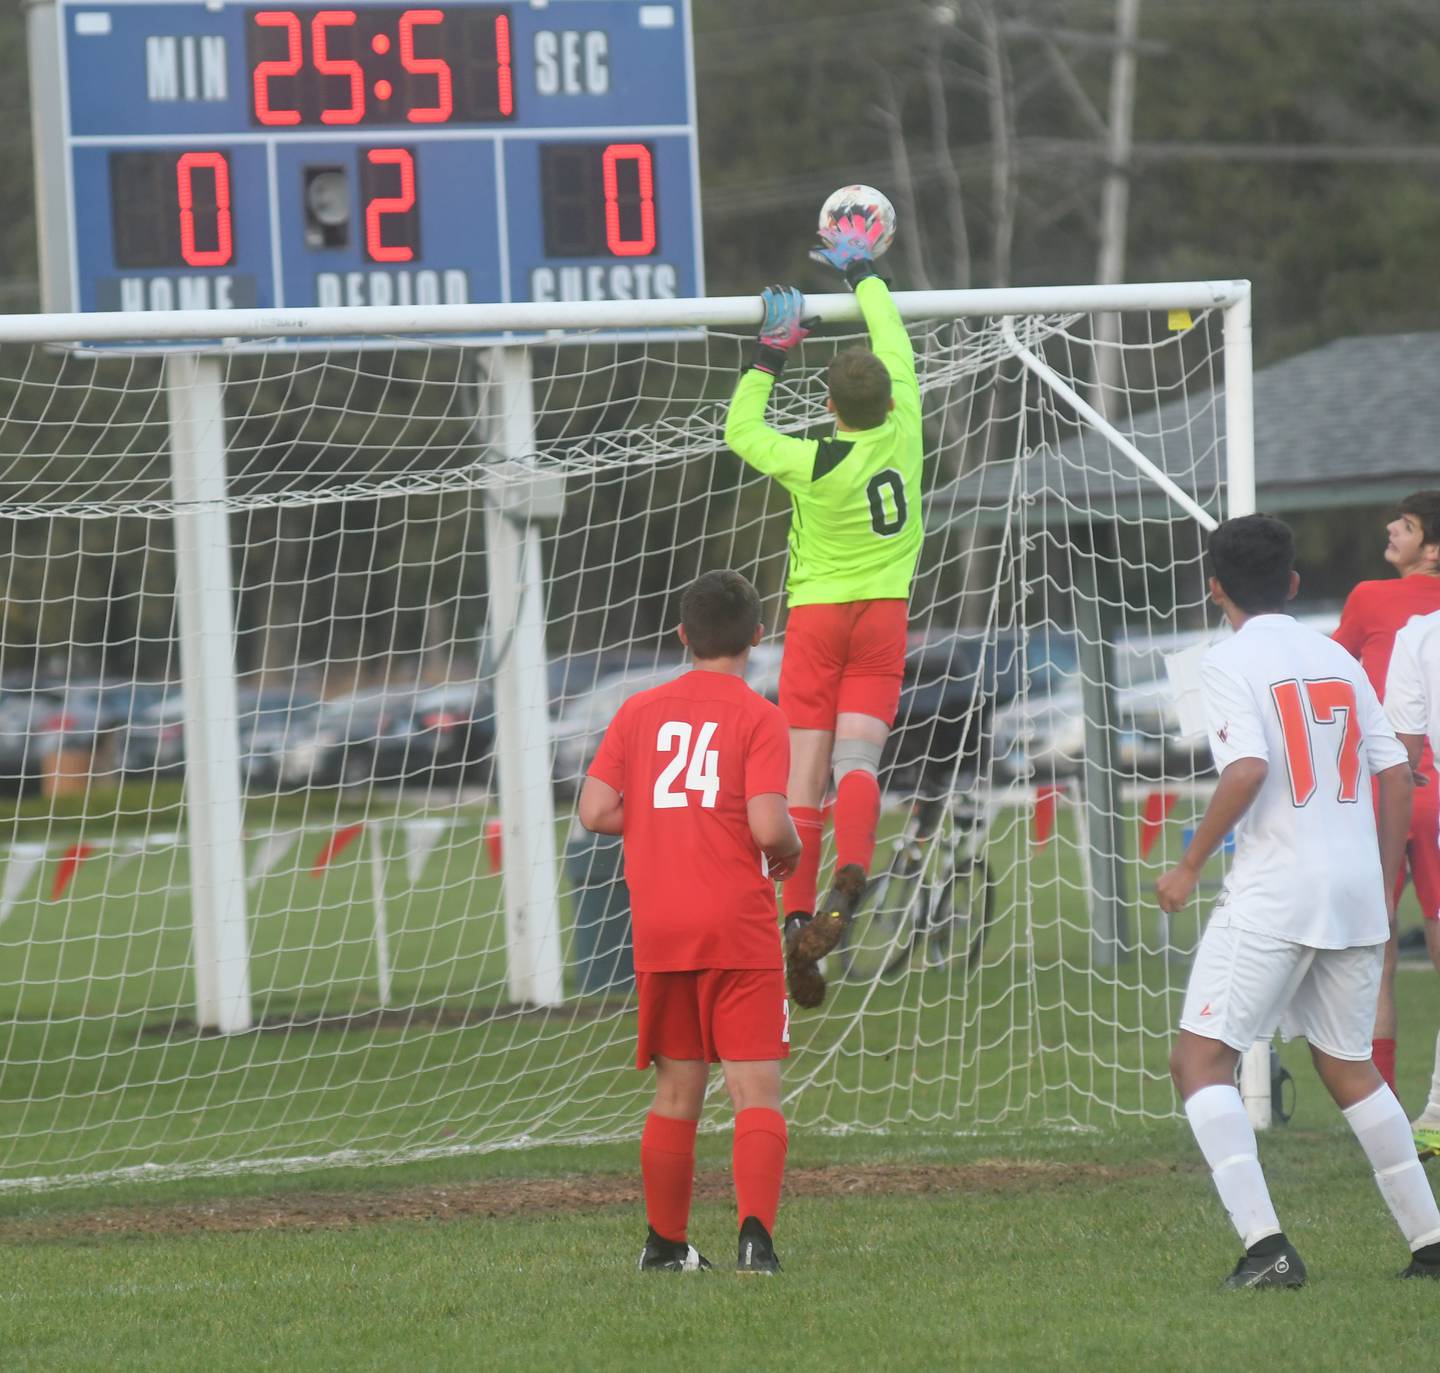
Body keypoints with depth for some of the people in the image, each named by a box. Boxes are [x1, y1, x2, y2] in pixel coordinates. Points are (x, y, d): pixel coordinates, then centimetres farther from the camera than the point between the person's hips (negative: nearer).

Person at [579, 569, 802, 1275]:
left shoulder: (640, 711, 8)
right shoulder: (758, 716, -5)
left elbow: (596, 811, 3)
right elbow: (768, 823, -16)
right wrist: (789, 849, 6)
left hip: (658, 929, 4)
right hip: (738, 926, -4)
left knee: (677, 1089, 14)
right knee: (756, 1088, -5)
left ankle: (665, 1243, 20)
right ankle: (756, 1234, -20)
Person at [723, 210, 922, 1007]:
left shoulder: (811, 463, -13)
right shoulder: (902, 434, -8)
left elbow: (740, 429, 4)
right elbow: (895, 348, 7)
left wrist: (770, 356, 9)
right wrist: (863, 273, 19)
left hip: (817, 613, -2)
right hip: (883, 611, 2)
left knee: (805, 768, -1)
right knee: (858, 757, -8)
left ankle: (796, 917, -8)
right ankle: (850, 874, -35)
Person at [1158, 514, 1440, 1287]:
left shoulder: (1231, 663, -5)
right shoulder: (1338, 661, 14)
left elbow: (1248, 769, -19)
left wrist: (1190, 866, -10)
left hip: (1272, 892, -7)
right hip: (1355, 893, 7)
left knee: (1201, 1061, -4)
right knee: (1347, 1066, 21)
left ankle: (1264, 1243, -20)